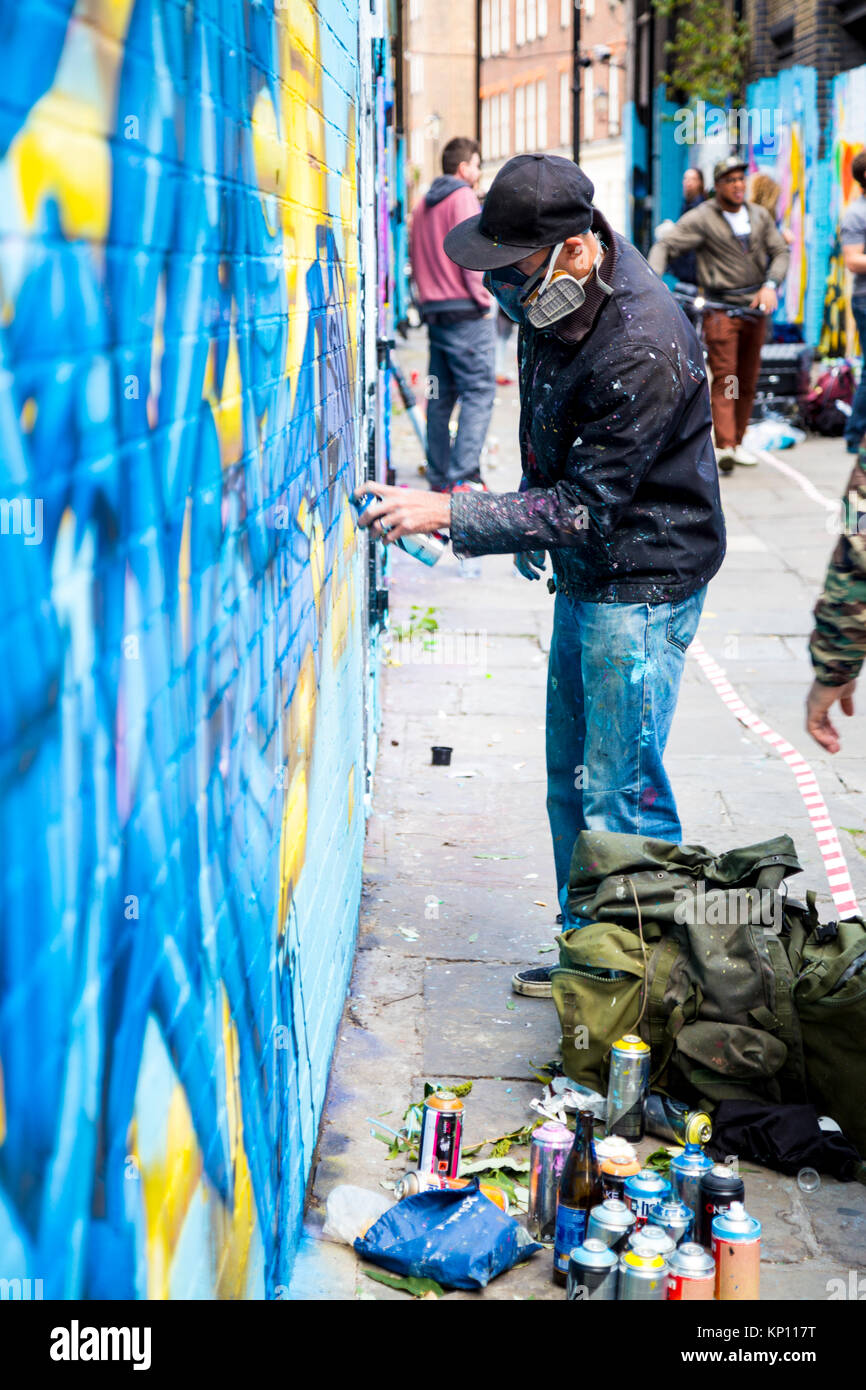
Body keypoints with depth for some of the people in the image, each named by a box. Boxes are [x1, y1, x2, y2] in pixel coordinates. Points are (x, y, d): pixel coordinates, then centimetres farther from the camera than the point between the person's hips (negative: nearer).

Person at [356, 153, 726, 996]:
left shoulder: (643, 349, -28)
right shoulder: (554, 297, 1)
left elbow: (587, 506, -26)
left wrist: (448, 515, -28)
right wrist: (532, 528, 20)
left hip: (643, 584, -9)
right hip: (586, 576, 9)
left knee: (619, 794, -5)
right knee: (571, 781, 15)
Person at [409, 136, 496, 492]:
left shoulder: (423, 206, 18)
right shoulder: (463, 197, -7)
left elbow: (415, 259, 19)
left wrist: (426, 299, 19)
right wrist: (482, 300, -10)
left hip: (433, 312, 8)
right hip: (465, 311, -8)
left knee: (441, 395, 11)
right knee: (478, 391, -9)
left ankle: (439, 475, 13)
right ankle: (463, 476, -18)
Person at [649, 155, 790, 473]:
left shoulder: (760, 216, 9)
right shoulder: (701, 218, -6)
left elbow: (780, 252, 10)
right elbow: (664, 245, -11)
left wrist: (771, 285, -8)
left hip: (756, 306, 5)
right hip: (720, 307, -5)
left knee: (748, 382, 7)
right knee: (724, 377, -14)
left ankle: (737, 443, 17)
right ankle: (725, 447, -21)